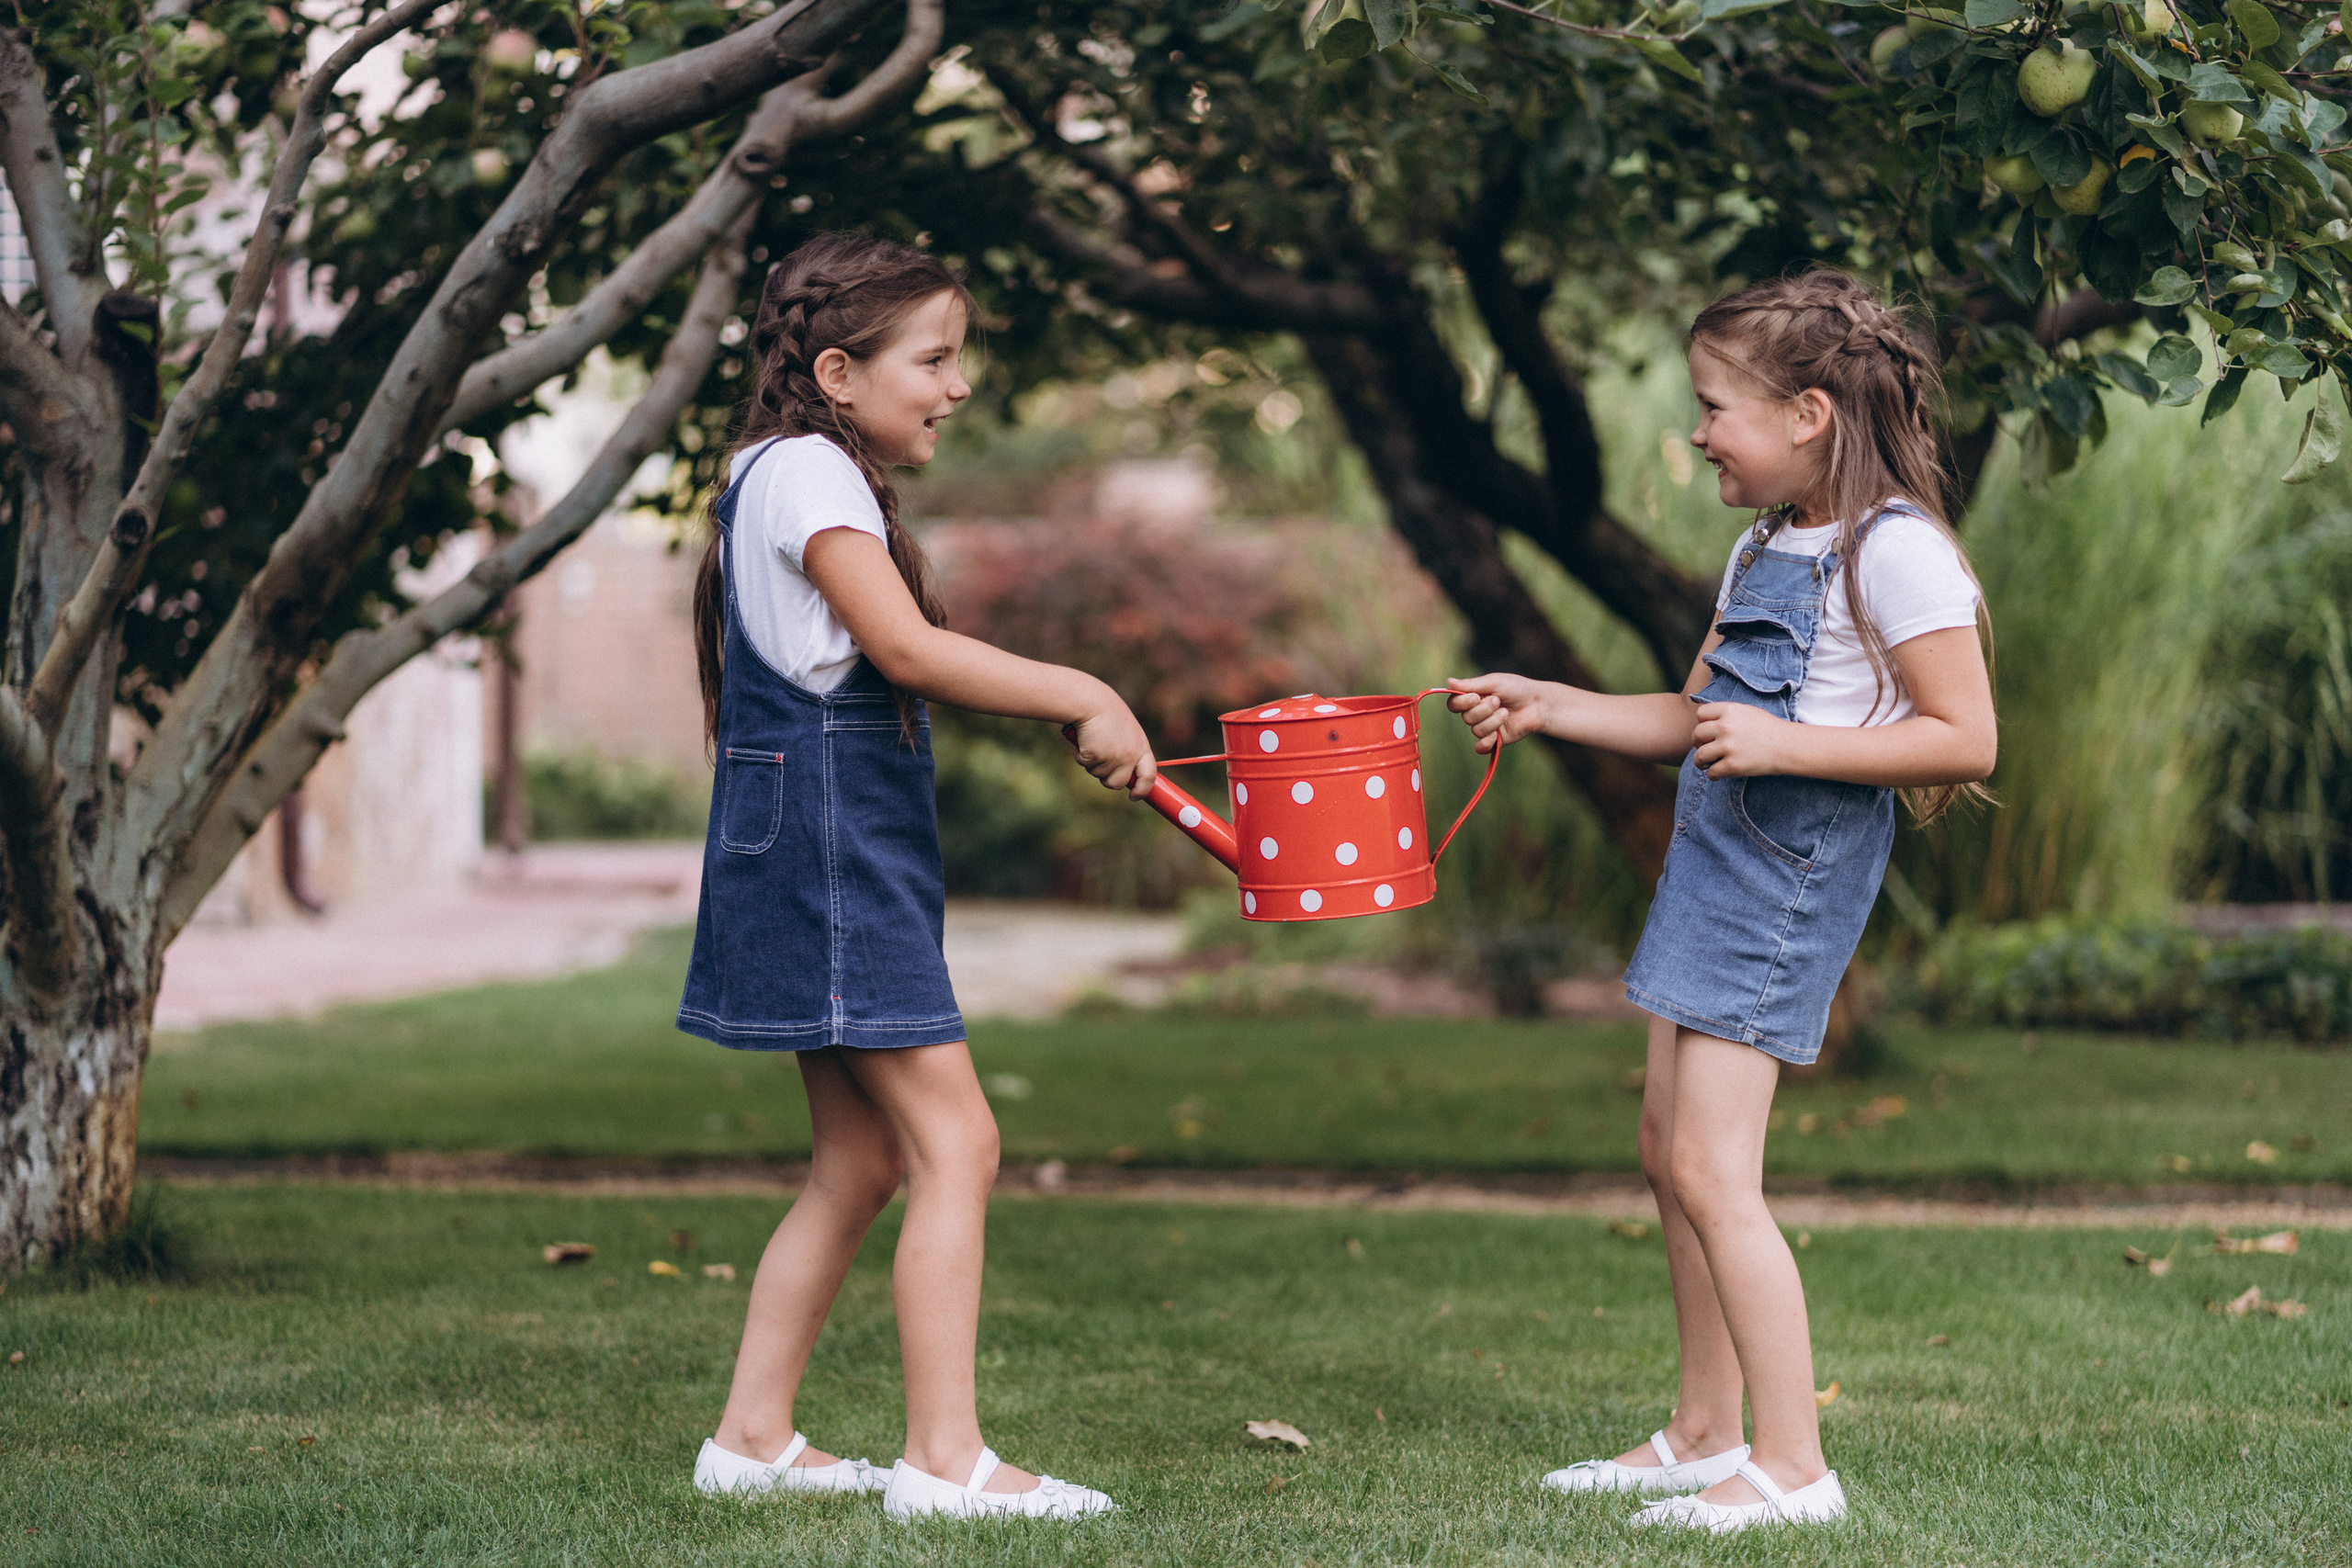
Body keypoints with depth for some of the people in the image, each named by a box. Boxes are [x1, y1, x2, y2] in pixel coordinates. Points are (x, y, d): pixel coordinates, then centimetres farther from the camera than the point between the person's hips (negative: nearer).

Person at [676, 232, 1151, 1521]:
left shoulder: (795, 476, 20)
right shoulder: (806, 470, -12)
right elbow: (905, 647, -21)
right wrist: (1084, 699, -18)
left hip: (834, 854, 11)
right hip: (824, 843, -11)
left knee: (859, 1161, 13)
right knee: (954, 1139, -12)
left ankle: (753, 1433, 17)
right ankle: (944, 1459, -13)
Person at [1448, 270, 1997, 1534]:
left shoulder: (1894, 552, -15)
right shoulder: (1764, 548, 14)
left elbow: (1966, 740, -18)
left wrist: (1782, 743, -23)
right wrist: (1546, 707, 13)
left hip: (1799, 859, -10)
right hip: (1719, 848, 10)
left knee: (1712, 1169, -12)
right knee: (1668, 1144, 13)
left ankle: (1792, 1466, -7)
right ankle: (1703, 1434, 23)